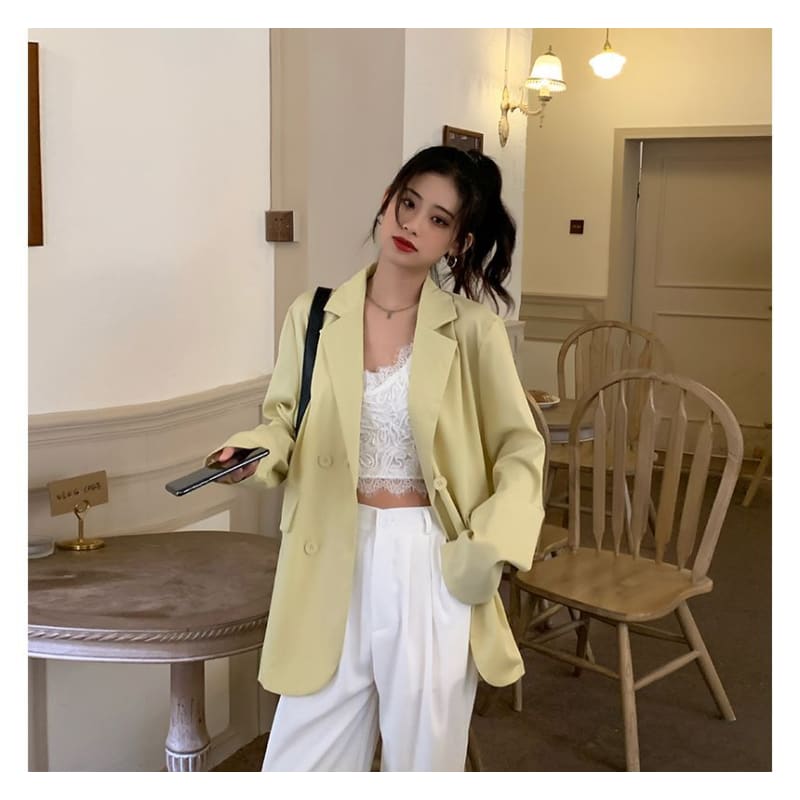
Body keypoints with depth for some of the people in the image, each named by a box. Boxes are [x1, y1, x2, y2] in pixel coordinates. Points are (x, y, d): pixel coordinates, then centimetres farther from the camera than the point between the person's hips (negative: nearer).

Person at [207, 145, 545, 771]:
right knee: (305, 753, 10)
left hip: (434, 561, -1)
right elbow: (286, 421, 9)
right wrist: (257, 451, -13)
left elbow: (521, 447, 0)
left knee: (425, 749, 15)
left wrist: (492, 545, -12)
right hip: (334, 560, 2)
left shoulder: (472, 327, -6)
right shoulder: (313, 315, -1)